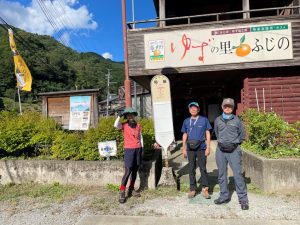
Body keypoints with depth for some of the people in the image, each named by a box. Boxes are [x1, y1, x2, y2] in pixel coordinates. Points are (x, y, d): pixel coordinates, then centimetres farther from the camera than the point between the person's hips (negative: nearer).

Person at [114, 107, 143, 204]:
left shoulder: (138, 125, 9)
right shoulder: (124, 125, -2)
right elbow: (116, 125, -23)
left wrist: (142, 148, 11)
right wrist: (119, 115, -13)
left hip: (138, 149, 4)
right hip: (129, 149, -4)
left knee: (135, 171, 10)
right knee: (128, 171, -10)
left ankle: (131, 190, 23)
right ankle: (121, 192, -3)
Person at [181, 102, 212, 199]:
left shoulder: (204, 120, 2)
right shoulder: (186, 121, 9)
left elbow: (207, 134, 4)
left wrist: (208, 147, -2)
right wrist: (184, 148, 10)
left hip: (201, 148, -2)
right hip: (190, 148, 3)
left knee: (203, 168, 1)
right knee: (191, 169, 8)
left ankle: (205, 189, 12)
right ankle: (192, 189, 18)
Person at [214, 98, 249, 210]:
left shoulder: (237, 120, 0)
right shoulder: (217, 120, 7)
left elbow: (242, 135, 9)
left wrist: (234, 143, 1)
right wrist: (221, 142, 10)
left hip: (234, 150, -3)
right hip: (220, 150, 3)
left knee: (238, 174, -5)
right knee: (222, 174, 10)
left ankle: (243, 199, 6)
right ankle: (224, 196, 24)